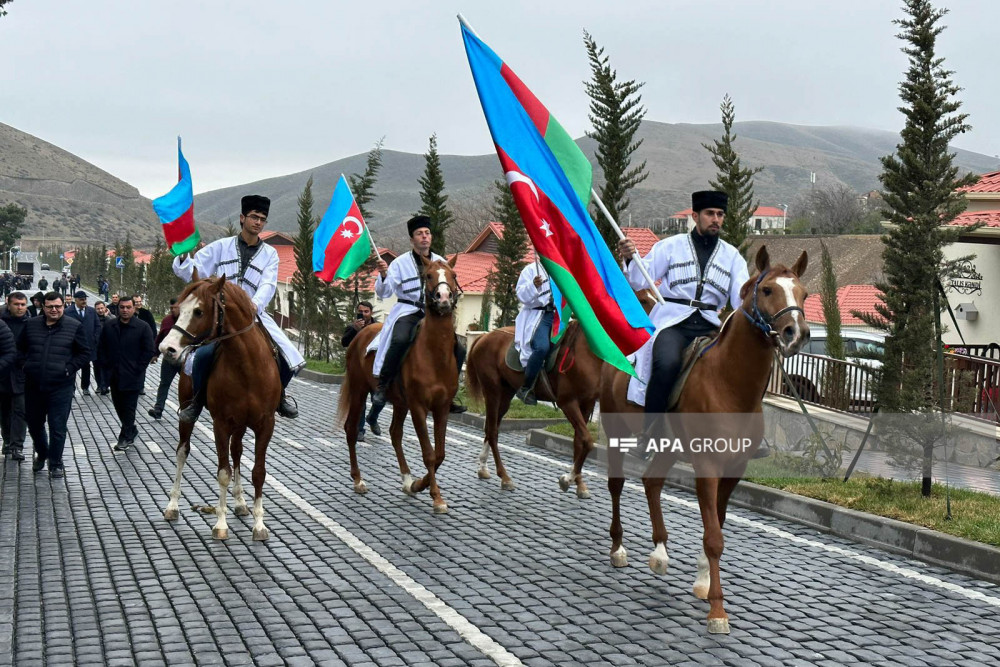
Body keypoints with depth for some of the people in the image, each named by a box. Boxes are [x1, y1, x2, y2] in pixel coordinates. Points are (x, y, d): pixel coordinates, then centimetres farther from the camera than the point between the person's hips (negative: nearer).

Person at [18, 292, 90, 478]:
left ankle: (55, 464, 13)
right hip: (33, 386, 3)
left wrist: (69, 368, -7)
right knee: (34, 424, 16)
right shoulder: (31, 325, 5)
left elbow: (84, 353, 3)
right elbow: (20, 349, 16)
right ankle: (41, 454, 40)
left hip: (61, 386, -3)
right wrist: (26, 365, 2)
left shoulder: (74, 326, -3)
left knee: (57, 427, -1)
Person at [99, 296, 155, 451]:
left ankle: (125, 437, 9)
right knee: (118, 405, 13)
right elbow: (102, 347, 13)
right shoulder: (109, 326, 5)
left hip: (132, 376, -5)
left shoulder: (143, 327, -6)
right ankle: (131, 431, 31)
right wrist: (106, 365, 3)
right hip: (114, 375, 5)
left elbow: (149, 351, -6)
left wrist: (138, 368, -10)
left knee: (129, 407, 0)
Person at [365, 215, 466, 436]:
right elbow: (383, 293, -7)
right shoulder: (400, 263, -1)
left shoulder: (440, 262, 10)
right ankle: (382, 385, -25)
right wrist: (383, 275, -25)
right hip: (407, 312, -5)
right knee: (400, 340, -36)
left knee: (458, 350, -4)